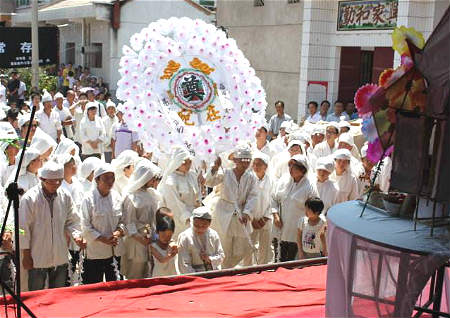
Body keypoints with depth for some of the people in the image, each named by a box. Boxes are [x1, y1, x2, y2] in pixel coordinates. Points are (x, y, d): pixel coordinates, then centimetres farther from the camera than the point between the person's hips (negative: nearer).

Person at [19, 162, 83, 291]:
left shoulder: (65, 196, -1)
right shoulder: (30, 198, -14)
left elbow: (72, 220, 10)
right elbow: (24, 228, -9)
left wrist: (76, 235, -10)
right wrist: (26, 255, -7)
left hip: (60, 257, 4)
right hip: (37, 258, -4)